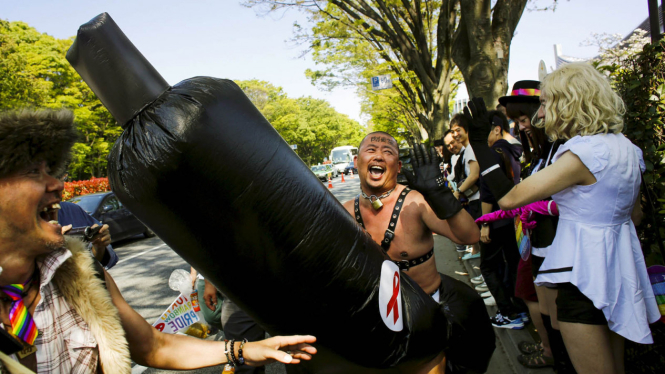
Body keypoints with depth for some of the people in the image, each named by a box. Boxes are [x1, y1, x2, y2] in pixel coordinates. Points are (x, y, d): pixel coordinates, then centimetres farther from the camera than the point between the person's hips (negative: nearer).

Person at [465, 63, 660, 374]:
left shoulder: (582, 154, -23)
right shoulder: (625, 147, 6)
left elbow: (508, 198, -26)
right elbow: (633, 213, 17)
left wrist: (478, 141, -22)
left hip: (585, 271, -9)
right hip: (618, 265, 10)